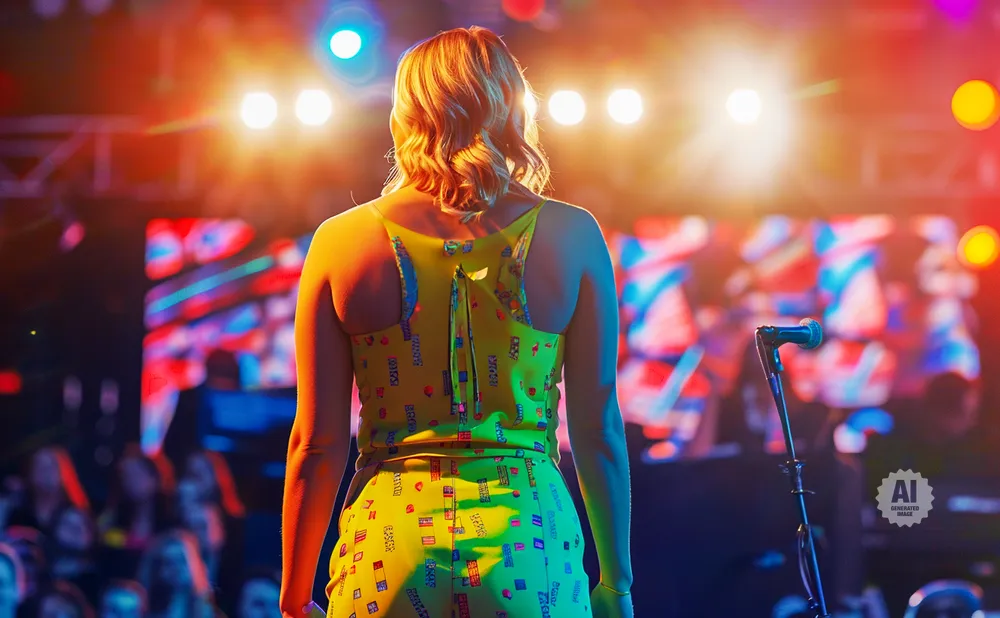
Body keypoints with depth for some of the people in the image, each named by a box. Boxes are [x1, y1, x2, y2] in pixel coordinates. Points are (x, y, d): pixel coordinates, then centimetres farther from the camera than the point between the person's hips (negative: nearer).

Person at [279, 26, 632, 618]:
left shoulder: (342, 242, 2)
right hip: (528, 545, 0)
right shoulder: (573, 236, 1)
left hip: (390, 547, 1)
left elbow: (318, 442, 1)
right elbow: (599, 429, 3)